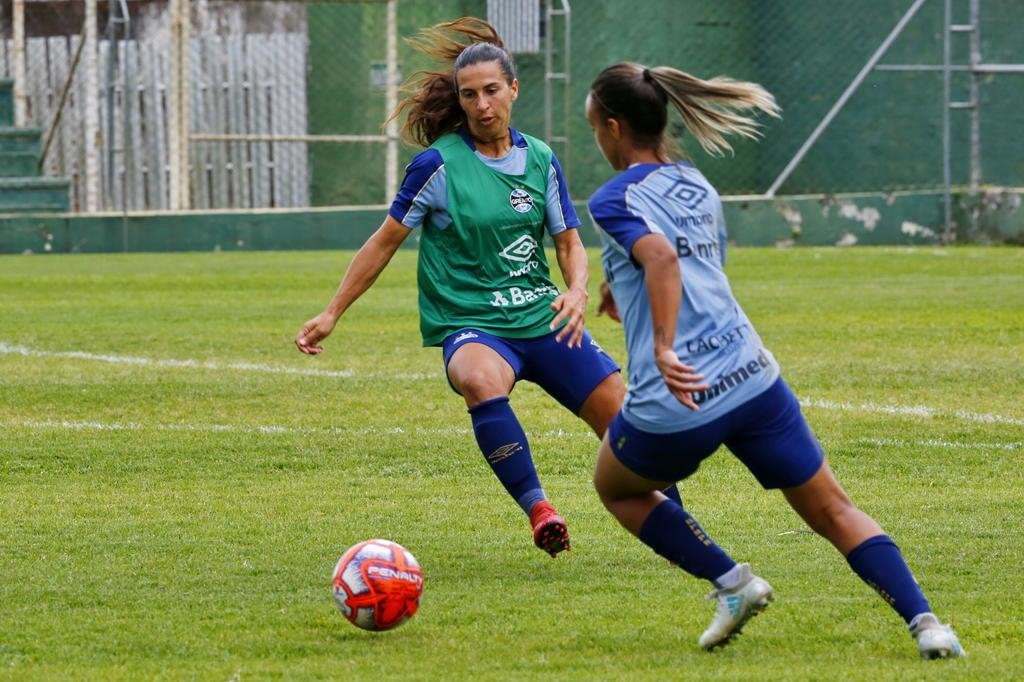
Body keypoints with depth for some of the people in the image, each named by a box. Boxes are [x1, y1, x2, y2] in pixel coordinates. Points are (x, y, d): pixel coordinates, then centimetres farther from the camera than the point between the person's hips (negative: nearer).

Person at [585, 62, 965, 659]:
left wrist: (664, 350, -30)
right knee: (833, 511, 11)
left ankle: (732, 582, 11)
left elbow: (661, 256, -24)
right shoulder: (699, 187, 17)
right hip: (751, 378, 5)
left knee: (616, 486, 26)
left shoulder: (615, 199, -4)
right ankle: (924, 621, -7)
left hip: (676, 400, -5)